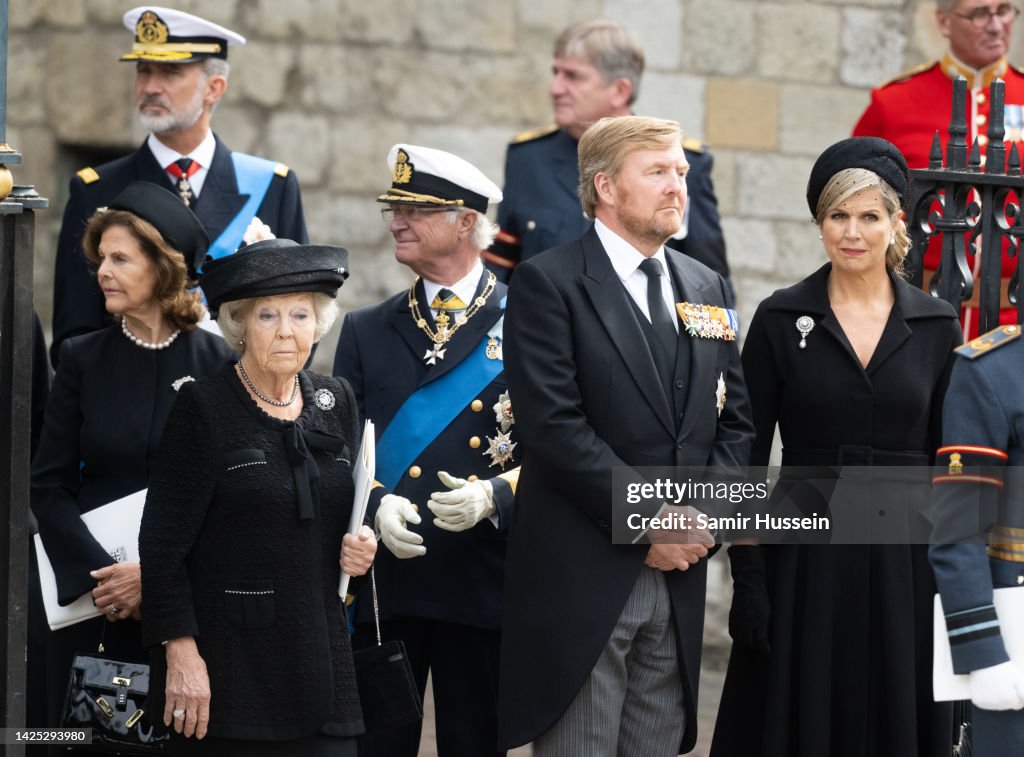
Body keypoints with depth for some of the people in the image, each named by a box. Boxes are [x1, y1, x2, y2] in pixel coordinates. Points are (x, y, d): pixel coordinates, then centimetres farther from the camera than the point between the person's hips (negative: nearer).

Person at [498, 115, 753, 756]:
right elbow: (555, 426, -13)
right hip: (582, 577, -6)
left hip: (678, 579, 6)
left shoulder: (705, 287, 16)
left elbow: (734, 420, 16)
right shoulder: (550, 283, -5)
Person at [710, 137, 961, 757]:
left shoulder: (937, 326, 4)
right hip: (806, 559, -1)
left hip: (904, 561, 1)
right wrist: (749, 579, -7)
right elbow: (747, 459, -1)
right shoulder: (781, 320, 0)